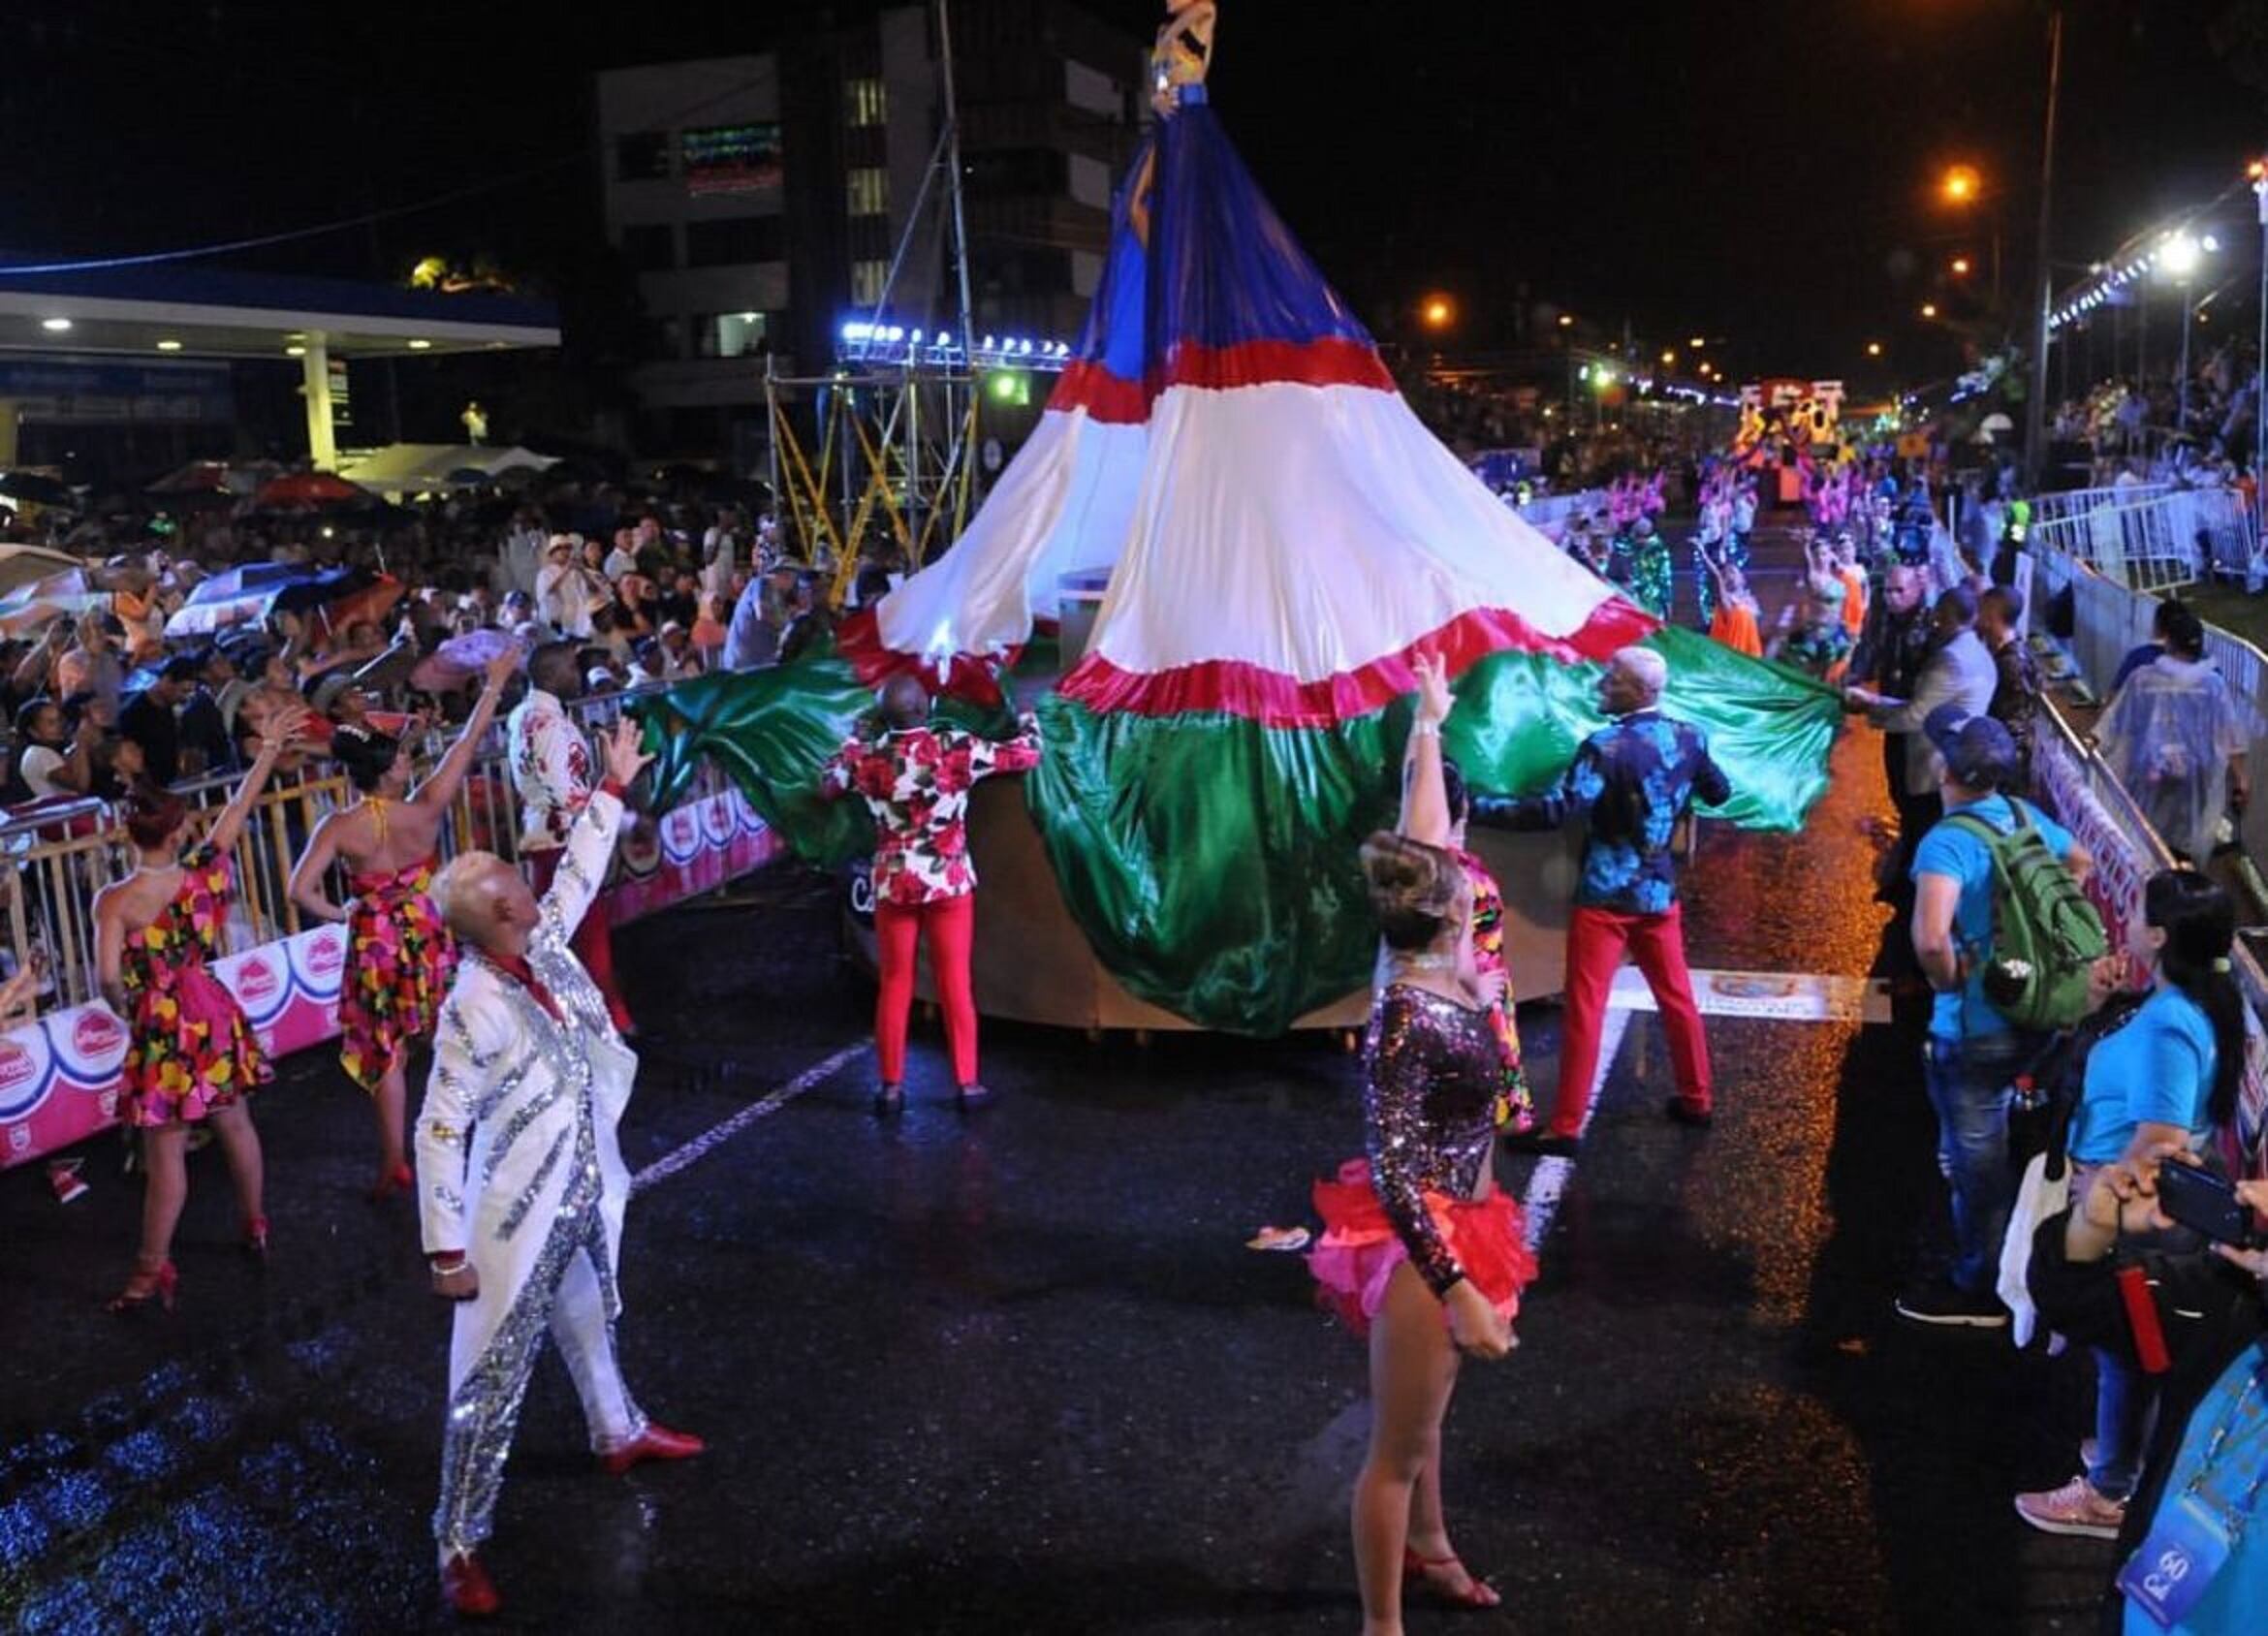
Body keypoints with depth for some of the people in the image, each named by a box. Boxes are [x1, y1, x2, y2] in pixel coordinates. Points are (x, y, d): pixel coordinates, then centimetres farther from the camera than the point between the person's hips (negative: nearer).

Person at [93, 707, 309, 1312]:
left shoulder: (114, 901, -16)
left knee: (166, 1150, 2)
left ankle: (154, 1268, 10)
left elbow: (109, 977, -22)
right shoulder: (201, 873, -8)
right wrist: (270, 748, 13)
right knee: (235, 1126, 20)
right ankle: (254, 1223, 37)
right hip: (214, 1016, 4)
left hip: (160, 1028, -4)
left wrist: (125, 1010, 1)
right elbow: (239, 807, 3)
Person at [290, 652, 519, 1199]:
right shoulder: (426, 810, -16)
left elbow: (301, 890, -23)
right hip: (426, 932, 1)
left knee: (385, 1052, 11)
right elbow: (469, 741, -8)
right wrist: (495, 683, 0)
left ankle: (395, 1163, 17)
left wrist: (339, 915, -4)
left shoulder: (340, 827, -17)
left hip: (374, 943, -1)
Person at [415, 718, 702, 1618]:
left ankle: (619, 1432, 57)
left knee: (589, 1318, 32)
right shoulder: (475, 1010, -28)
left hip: (585, 1192, 9)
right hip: (519, 1214, -8)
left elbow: (579, 873, 9)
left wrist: (612, 787, 12)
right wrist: (446, 1250, -23)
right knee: (493, 1378, 3)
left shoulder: (544, 947, -8)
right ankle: (459, 1546, 16)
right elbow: (439, 1132, -25)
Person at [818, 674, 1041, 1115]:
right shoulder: (956, 747, -12)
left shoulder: (868, 755, -6)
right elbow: (1027, 755, -3)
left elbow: (826, 787, 13)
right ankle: (966, 1084, 12)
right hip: (948, 882, -2)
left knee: (894, 985, 11)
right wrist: (1028, 721, 19)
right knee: (955, 985, 6)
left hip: (893, 884, 2)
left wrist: (852, 742, 26)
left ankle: (891, 1087, 15)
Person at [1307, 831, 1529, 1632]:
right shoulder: (1404, 1022, -28)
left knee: (1425, 1414, 30)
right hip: (1422, 1246, -9)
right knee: (1397, 1446, 7)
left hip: (1459, 1228, 9)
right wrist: (1460, 1290, -30)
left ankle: (1426, 1545, 52)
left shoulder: (1447, 985, -4)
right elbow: (1390, 1171, -30)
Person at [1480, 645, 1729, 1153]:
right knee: (1677, 996, 20)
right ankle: (1697, 1099, 32)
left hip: (1605, 897, -6)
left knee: (1584, 1009, -1)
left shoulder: (1606, 747, -19)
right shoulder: (1688, 737, 1)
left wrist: (1479, 808, -26)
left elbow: (1555, 810, -27)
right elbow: (1720, 794, 17)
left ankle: (1566, 1127, 3)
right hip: (1660, 892, 6)